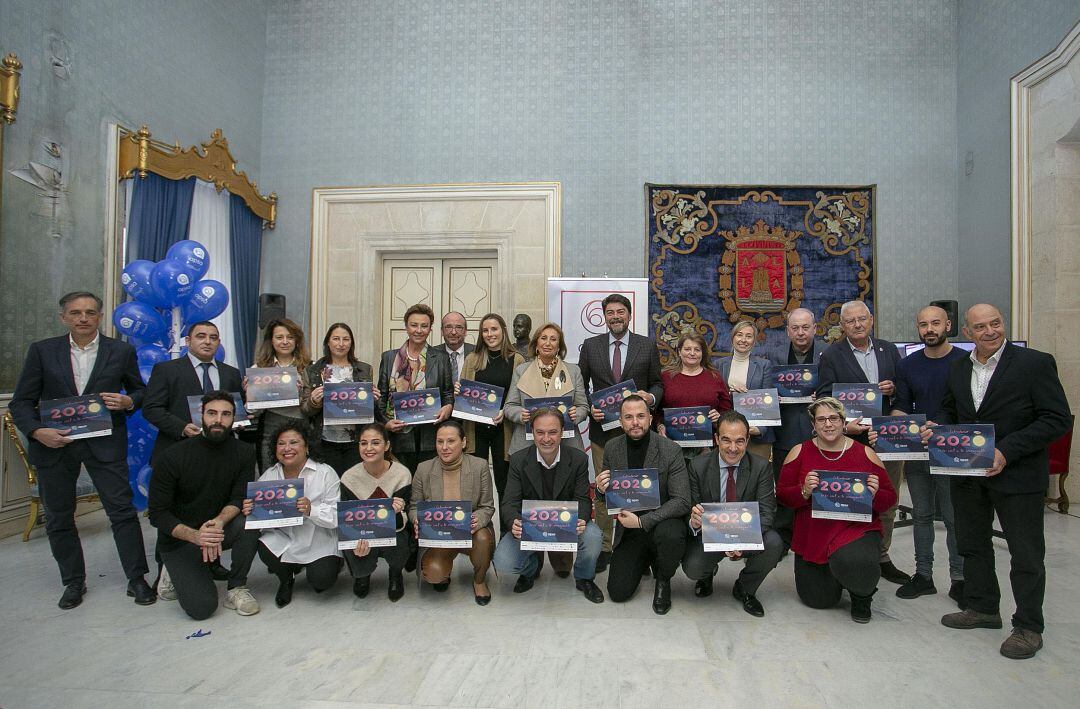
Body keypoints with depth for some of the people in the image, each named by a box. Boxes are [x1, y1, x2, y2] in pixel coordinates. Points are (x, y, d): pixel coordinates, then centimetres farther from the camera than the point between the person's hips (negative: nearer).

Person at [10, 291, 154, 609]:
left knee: (122, 510, -2)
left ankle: (137, 579, 9)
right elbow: (21, 401, 3)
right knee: (58, 517, 11)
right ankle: (74, 581, 28)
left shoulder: (122, 351, 2)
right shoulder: (42, 351, 2)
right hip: (54, 443, 2)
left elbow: (140, 391, 13)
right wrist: (37, 431, -14)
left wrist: (128, 401, -10)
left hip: (105, 443, -1)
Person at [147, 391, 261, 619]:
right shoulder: (174, 456, -16)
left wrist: (218, 522, -35)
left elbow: (240, 498, -12)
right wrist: (195, 536, -31)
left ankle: (236, 588, -9)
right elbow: (157, 514, -14)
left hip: (219, 529, 3)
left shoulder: (244, 453, -8)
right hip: (180, 539, -2)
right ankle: (175, 575, 15)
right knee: (202, 607, -18)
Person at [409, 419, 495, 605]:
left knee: (482, 538, -35)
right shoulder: (424, 469, -6)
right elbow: (414, 506, 5)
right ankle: (443, 573, 15)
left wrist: (478, 520, -27)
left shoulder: (480, 466, -9)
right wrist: (418, 521, -19)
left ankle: (479, 581, 0)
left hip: (471, 532, 0)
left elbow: (487, 507, -4)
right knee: (434, 573, -28)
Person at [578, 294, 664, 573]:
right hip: (602, 428, 1)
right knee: (602, 492, 7)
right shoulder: (590, 346, 6)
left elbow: (657, 384, 9)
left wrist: (651, 397, -13)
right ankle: (603, 548, 18)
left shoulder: (647, 346, 4)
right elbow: (581, 385, 9)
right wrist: (588, 408, -8)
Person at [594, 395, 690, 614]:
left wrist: (642, 521, -26)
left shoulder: (670, 450, -15)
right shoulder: (612, 448, -3)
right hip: (628, 528, 3)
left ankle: (663, 580, -2)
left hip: (661, 520, -3)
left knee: (670, 536, -37)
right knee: (618, 592, -6)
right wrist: (601, 489, -17)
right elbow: (607, 495, 9)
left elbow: (682, 501, -19)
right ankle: (644, 557, 27)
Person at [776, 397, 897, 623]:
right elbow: (781, 495, -2)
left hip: (858, 530, -1)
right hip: (812, 536, 2)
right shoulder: (800, 452, -1)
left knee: (851, 563, -34)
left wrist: (875, 494, -18)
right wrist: (804, 492, -22)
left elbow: (890, 498, 4)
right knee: (817, 600, 2)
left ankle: (862, 597, 4)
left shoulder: (865, 453, 0)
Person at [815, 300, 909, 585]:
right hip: (852, 440, -4)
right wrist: (844, 426, -20)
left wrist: (893, 389, -7)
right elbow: (825, 400, -7)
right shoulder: (831, 356, -3)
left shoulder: (889, 349, 10)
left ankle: (881, 558, 29)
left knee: (887, 504, 14)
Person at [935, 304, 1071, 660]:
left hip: (1016, 475, -6)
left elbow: (1058, 419, -13)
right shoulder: (958, 368, 7)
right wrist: (938, 426, -4)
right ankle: (982, 608, 34)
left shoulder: (1035, 363, -10)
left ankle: (1028, 627, 19)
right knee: (972, 544, 17)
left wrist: (1007, 451, -21)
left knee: (1026, 553, 5)